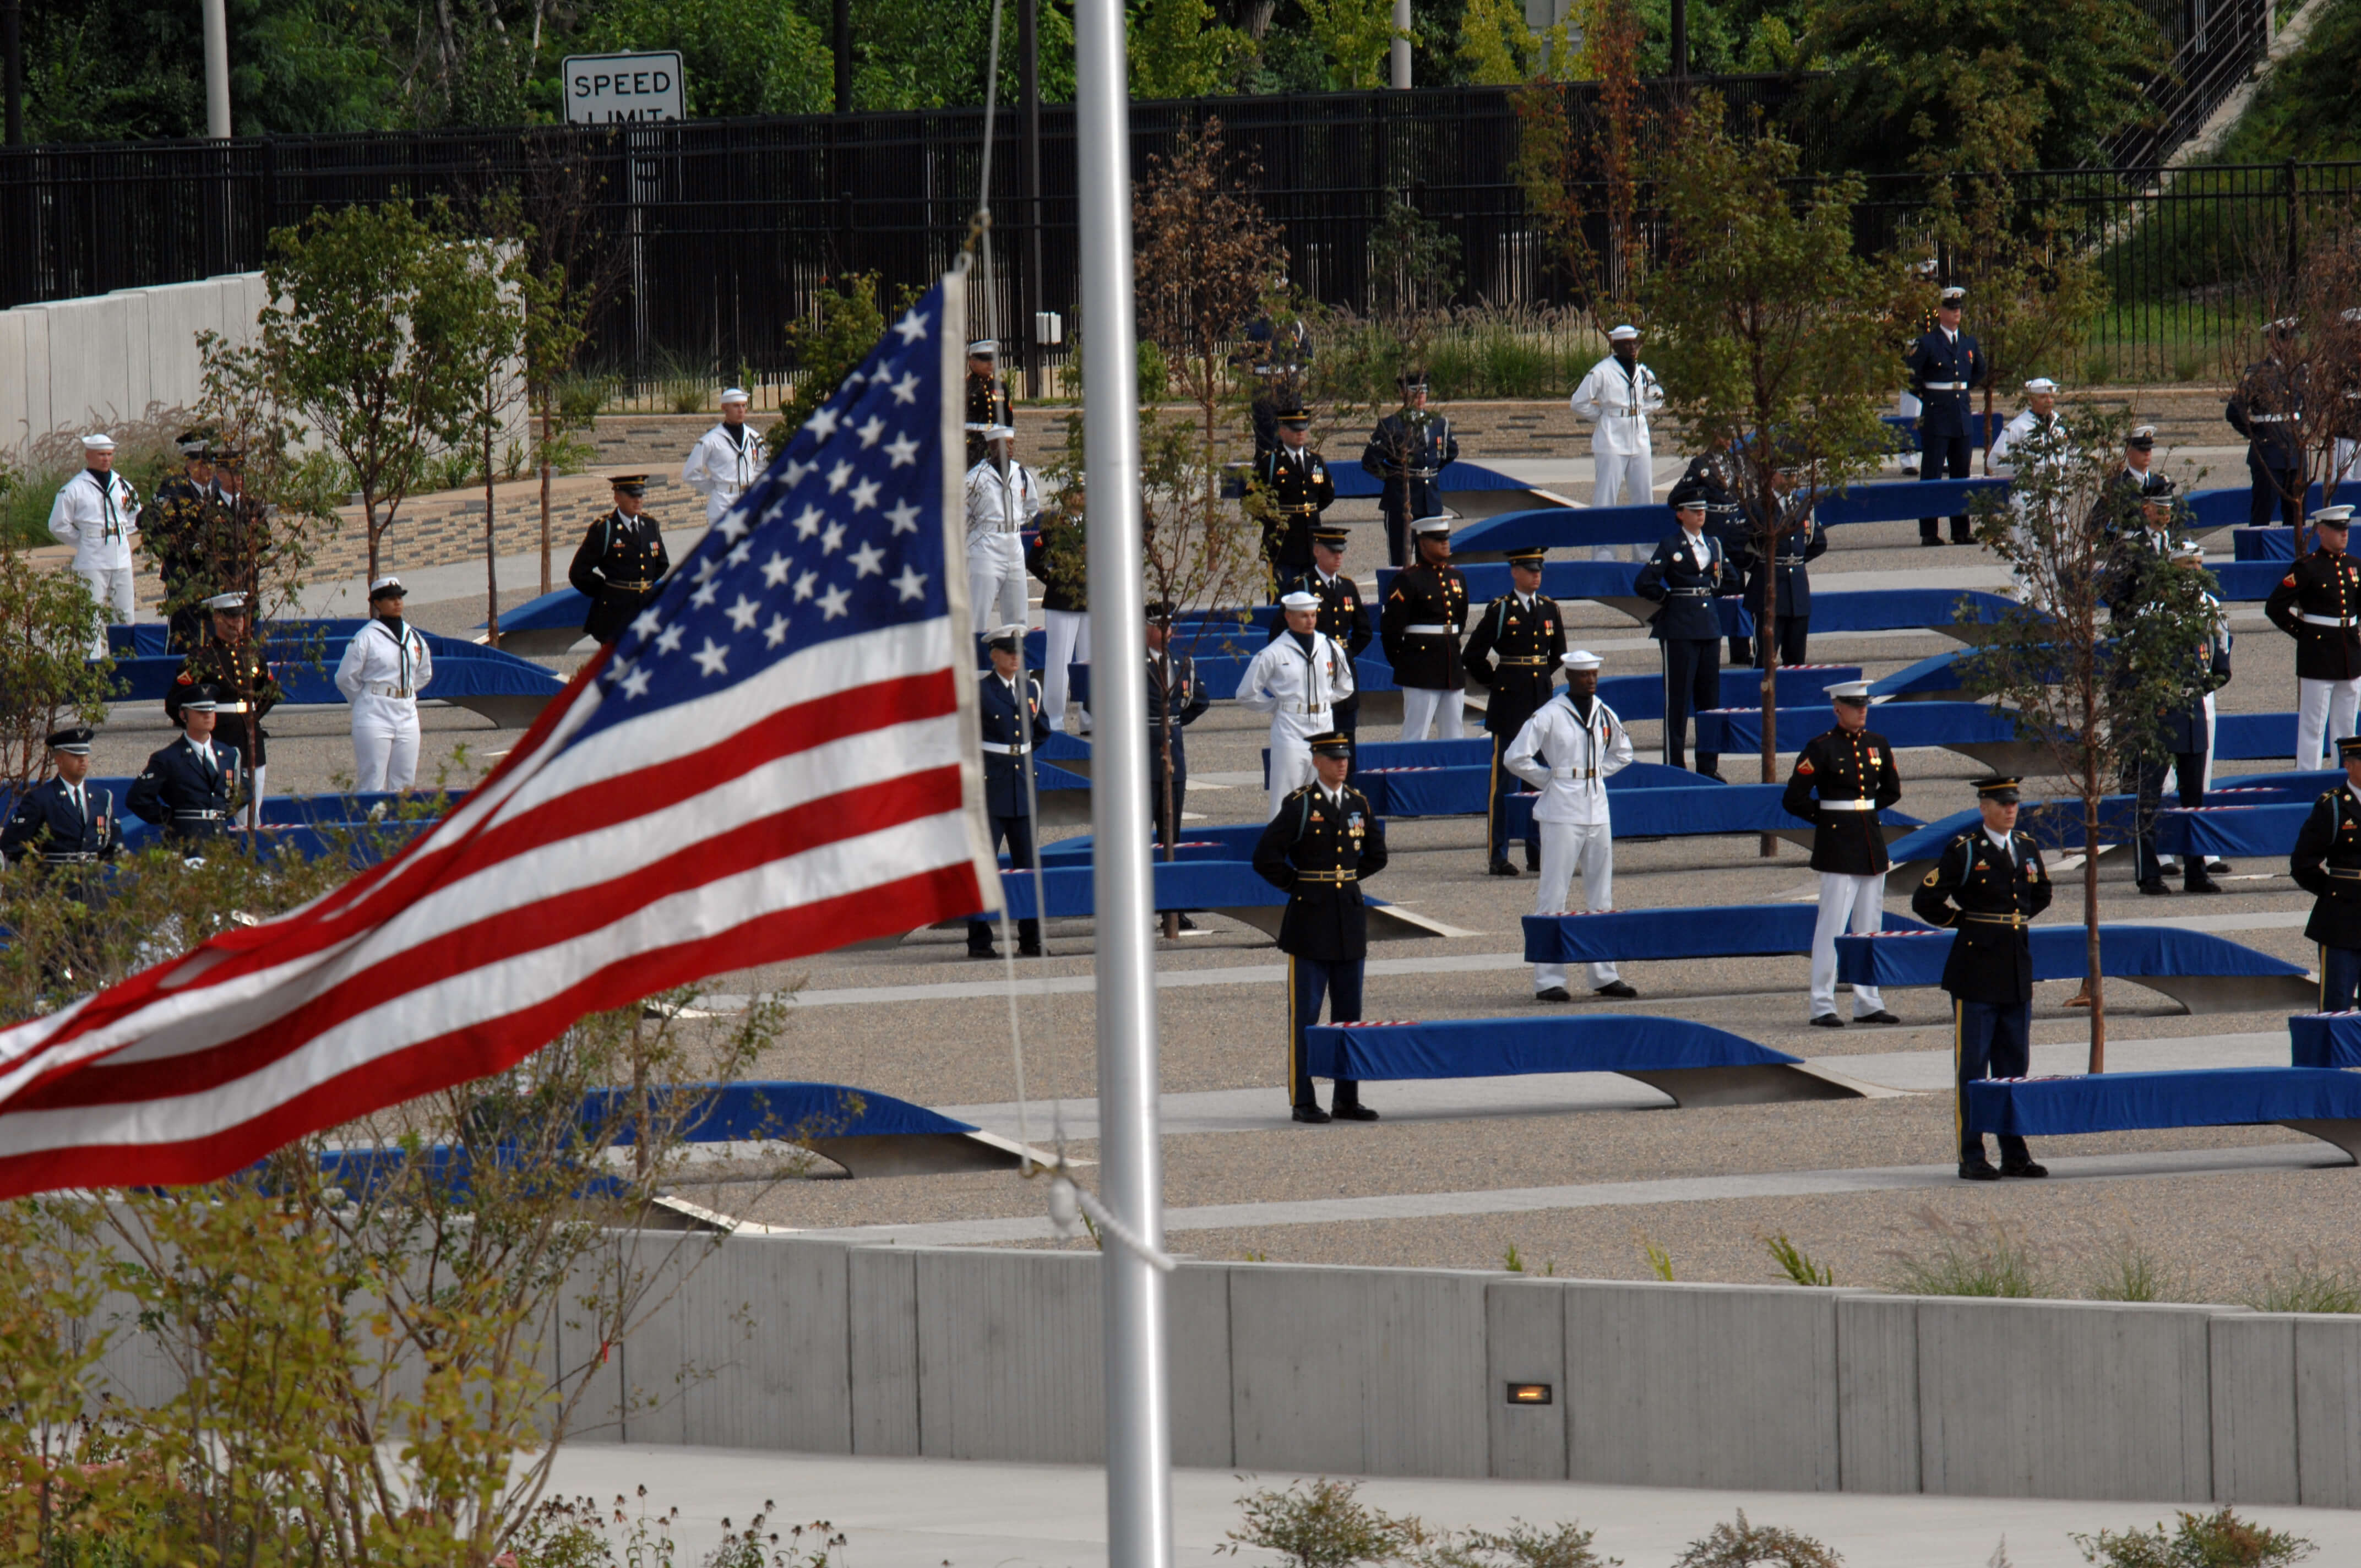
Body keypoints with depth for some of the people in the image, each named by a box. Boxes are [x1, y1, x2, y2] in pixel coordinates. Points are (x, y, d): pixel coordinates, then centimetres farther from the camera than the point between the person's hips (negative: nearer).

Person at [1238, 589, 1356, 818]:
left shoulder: (1331, 649, 6)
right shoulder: (1274, 653, -5)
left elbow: (1345, 687, 22)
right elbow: (1247, 694, 1)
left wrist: (1323, 701, 10)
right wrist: (1276, 707, 0)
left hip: (1324, 728, 4)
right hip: (1290, 730, -4)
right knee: (1286, 799, -6)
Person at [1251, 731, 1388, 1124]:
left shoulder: (1359, 804, 8)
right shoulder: (1299, 805, -8)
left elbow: (1376, 855, 22)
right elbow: (1266, 858, -11)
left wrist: (1347, 879, 12)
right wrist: (1297, 885, -4)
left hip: (1350, 918, 5)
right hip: (1311, 921, -5)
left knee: (1349, 1013, 9)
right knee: (1305, 1014, -2)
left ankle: (1347, 1099, 14)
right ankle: (1303, 1101, 0)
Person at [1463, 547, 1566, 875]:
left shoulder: (1549, 609, 8)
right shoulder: (1500, 611, -7)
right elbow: (1473, 657, -4)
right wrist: (1495, 681, 2)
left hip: (1542, 702, 5)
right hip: (1509, 703, -5)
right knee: (1504, 780, -3)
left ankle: (1537, 854, 14)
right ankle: (1497, 856, 0)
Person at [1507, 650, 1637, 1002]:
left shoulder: (1604, 714, 8)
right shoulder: (1550, 715, -10)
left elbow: (1622, 753, 26)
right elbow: (1515, 758, -12)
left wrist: (1596, 773, 11)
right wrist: (1548, 780, -5)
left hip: (1597, 811, 7)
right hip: (1561, 812, -7)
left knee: (1601, 896, 9)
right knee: (1553, 896, -6)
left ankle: (1604, 976, 16)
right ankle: (1547, 981, -5)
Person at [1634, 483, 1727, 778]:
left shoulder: (1713, 544, 12)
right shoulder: (1671, 546, -6)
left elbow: (1725, 576, 29)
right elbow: (1644, 584, -14)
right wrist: (1666, 599, -1)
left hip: (1709, 626, 6)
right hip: (1679, 629, -6)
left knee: (1710, 697, 8)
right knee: (1677, 698, -3)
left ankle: (1709, 765, 14)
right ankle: (1674, 767, 1)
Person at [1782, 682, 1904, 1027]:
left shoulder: (1877, 744, 8)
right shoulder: (1821, 749, -9)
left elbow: (1892, 791, 21)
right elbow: (1794, 799, -9)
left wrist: (1861, 810, 10)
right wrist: (1827, 817, 0)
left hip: (1872, 842, 6)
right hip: (1837, 847, -6)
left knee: (1871, 927, 9)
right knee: (1832, 925, -7)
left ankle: (1868, 1004, 15)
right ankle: (1823, 1006, -4)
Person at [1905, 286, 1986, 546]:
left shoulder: (1969, 344, 10)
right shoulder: (1927, 344, -7)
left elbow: (1979, 372, 26)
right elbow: (1911, 375, -7)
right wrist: (1926, 397, -2)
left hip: (1962, 415, 6)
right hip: (1936, 417, -6)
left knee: (1961, 475, 9)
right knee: (1932, 476, -4)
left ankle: (1961, 531, 14)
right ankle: (1929, 532, -2)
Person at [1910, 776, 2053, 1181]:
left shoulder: (2028, 849, 9)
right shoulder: (1964, 852, -7)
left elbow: (2040, 896, 28)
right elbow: (1925, 901, -7)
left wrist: (2015, 921, 13)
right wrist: (1967, 923, -2)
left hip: (2018, 971, 6)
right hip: (1976, 971, -6)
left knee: (2015, 1064, 10)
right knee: (1972, 1066, -2)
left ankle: (2015, 1155, 16)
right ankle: (1971, 1158, 0)